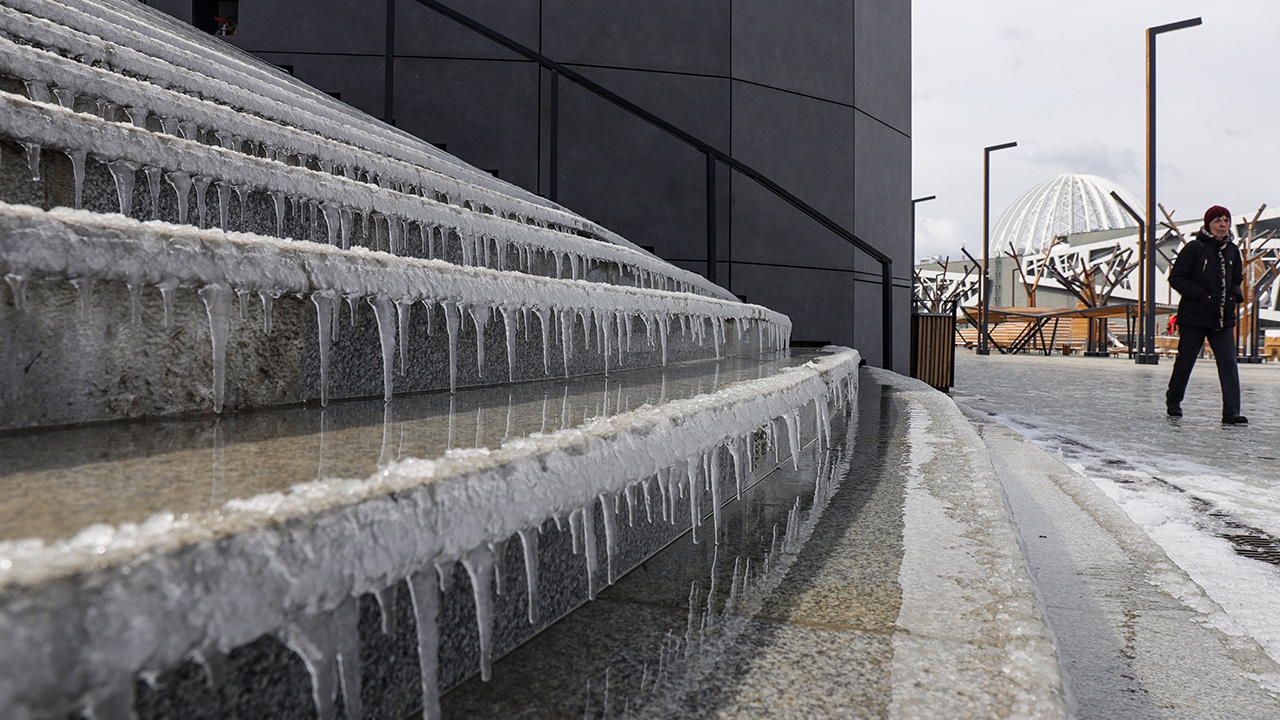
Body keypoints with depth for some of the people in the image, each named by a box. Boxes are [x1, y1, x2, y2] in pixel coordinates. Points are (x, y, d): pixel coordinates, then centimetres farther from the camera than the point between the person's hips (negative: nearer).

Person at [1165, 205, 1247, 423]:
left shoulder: (1232, 250, 11)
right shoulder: (1194, 248, -5)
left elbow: (1236, 279, 23)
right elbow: (1176, 278, -7)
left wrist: (1234, 295, 3)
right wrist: (1202, 295, -15)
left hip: (1223, 318, 4)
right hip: (1194, 316, -4)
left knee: (1229, 363, -5)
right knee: (1185, 360, 7)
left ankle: (1231, 412, -6)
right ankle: (1173, 399, 28)